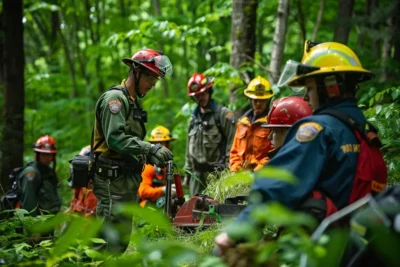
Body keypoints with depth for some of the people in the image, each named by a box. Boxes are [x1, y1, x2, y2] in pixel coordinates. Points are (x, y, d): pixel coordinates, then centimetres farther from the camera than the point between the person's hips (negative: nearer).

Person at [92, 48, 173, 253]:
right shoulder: (115, 98, -12)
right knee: (112, 242, -9)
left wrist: (151, 157, 5)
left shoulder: (133, 102, 19)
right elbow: (115, 139, -23)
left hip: (127, 180, 10)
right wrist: (151, 148, -27)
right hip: (113, 180, -10)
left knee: (122, 239, 13)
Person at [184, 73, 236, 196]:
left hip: (216, 171, -7)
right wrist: (187, 170, 20)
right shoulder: (194, 117, 20)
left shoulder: (223, 114, -3)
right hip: (197, 173, 7)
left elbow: (232, 143, -8)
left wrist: (227, 167, -13)